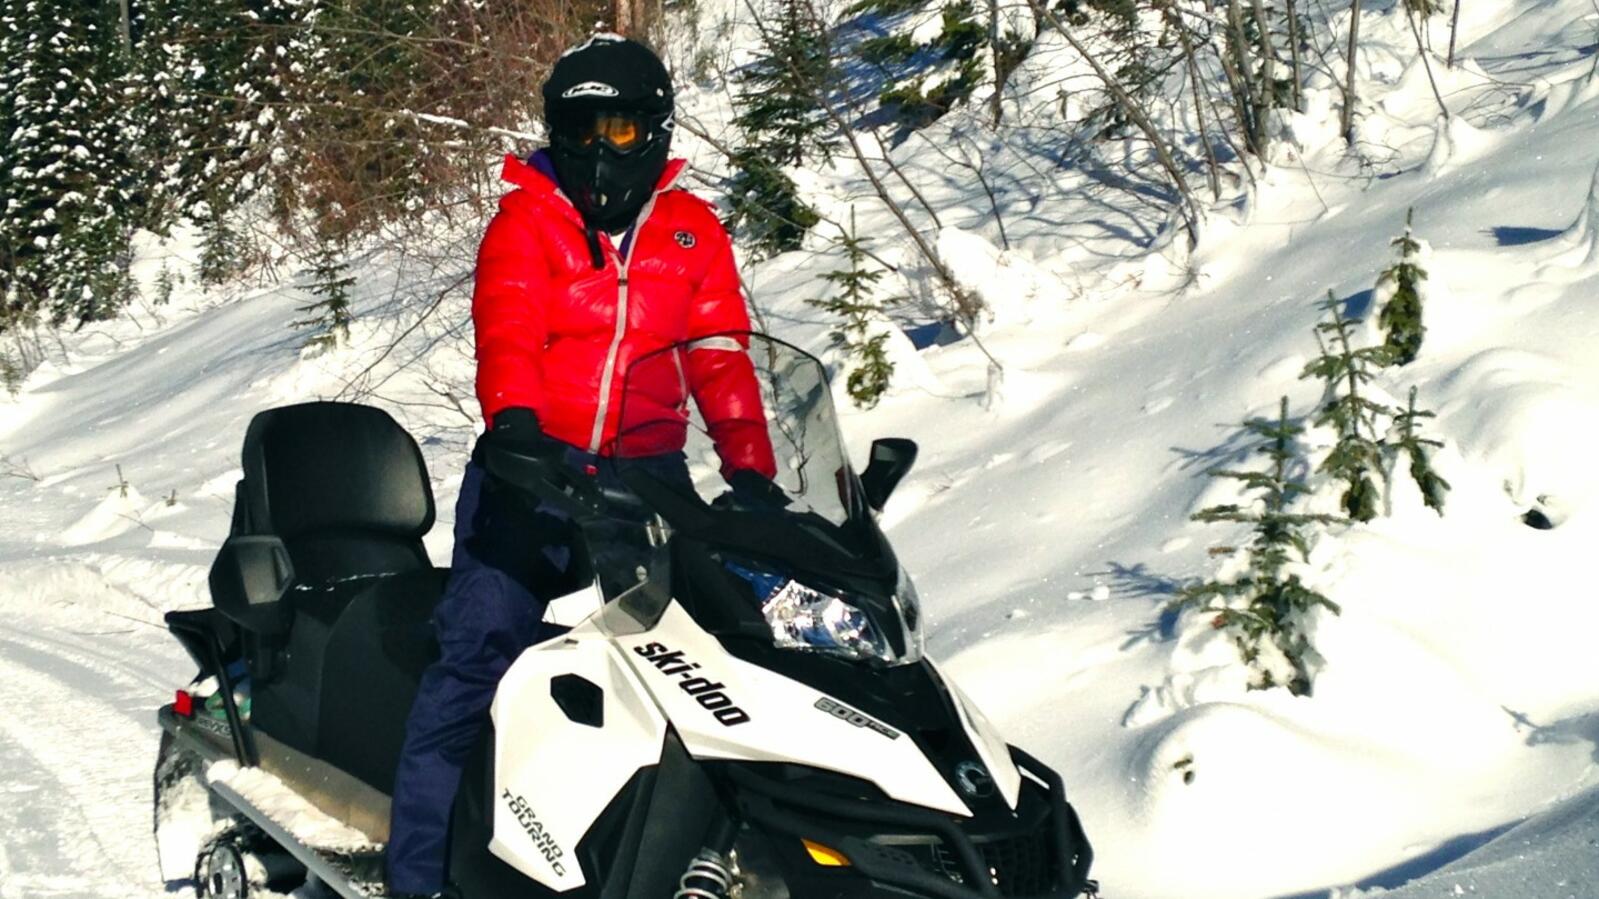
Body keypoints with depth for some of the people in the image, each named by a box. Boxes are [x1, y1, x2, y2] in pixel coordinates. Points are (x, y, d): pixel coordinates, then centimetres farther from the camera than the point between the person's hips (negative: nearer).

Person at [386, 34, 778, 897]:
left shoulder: (693, 230, 14)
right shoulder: (526, 221, 6)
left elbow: (720, 359, 7)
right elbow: (505, 330, -9)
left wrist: (752, 471, -6)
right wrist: (513, 422, -29)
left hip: (646, 472, 3)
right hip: (534, 463, -3)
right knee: (478, 649, -12)